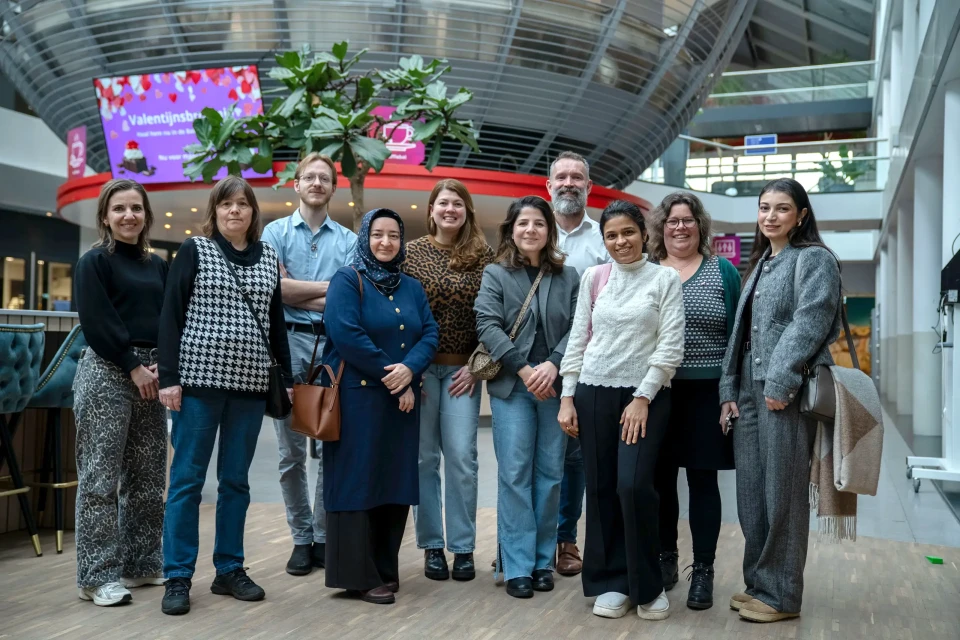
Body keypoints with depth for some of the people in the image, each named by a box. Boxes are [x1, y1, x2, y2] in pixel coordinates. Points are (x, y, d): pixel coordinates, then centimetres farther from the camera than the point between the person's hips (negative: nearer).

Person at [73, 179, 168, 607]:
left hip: (153, 374, 6)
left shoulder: (158, 265, 15)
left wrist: (163, 365, -5)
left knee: (147, 476, 9)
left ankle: (142, 563, 20)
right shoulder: (94, 262, -2)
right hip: (108, 373, -6)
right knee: (101, 478, -3)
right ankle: (99, 575, 4)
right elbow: (96, 323, -11)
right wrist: (133, 367, -13)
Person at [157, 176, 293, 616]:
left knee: (235, 479, 9)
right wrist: (168, 376, -10)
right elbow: (171, 315, -3)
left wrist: (286, 378, 10)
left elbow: (276, 323, 14)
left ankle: (229, 570, 18)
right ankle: (178, 578, 7)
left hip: (250, 383, 3)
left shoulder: (268, 257, 12)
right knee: (187, 477, 0)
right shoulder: (194, 250, 2)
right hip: (200, 378, -3)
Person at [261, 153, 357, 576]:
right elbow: (276, 288, -4)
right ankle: (301, 539, 13)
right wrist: (329, 288, -2)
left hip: (335, 344, 1)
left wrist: (300, 295, -7)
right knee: (292, 452, 3)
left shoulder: (349, 240, 11)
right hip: (290, 341, -1)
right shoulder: (276, 232, 9)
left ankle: (325, 537, 12)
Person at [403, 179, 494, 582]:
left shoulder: (483, 257, 3)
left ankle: (463, 547, 11)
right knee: (424, 458, 4)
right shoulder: (411, 253, 2)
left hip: (462, 370, 0)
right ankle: (431, 545, 15)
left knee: (462, 457, -1)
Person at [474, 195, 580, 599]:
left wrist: (553, 365, -14)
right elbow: (487, 325, -5)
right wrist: (524, 369, -14)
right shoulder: (495, 274, 5)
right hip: (511, 386, -2)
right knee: (515, 474, -3)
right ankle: (518, 567, 4)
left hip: (555, 385, 2)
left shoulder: (568, 277, 9)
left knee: (550, 474, 6)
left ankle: (543, 561, 17)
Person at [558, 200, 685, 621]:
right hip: (594, 393, 3)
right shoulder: (593, 277, 8)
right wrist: (567, 397, 3)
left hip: (646, 395, -3)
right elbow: (578, 339, 8)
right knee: (601, 489, 5)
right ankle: (611, 582, 19)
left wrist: (643, 398, -11)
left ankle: (647, 585, 8)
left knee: (634, 486, -12)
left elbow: (671, 347, -5)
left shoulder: (665, 278, 0)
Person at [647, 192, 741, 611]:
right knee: (659, 478, 7)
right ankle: (665, 558, 24)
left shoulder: (723, 272, 4)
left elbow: (738, 335, 2)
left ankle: (703, 570, 13)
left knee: (703, 479, 4)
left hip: (707, 392, -1)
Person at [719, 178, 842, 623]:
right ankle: (758, 584, 19)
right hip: (749, 392, 7)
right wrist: (729, 391, 12)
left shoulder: (815, 259, -1)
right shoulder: (759, 265, 21)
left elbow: (809, 322, -13)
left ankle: (781, 595, 8)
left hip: (788, 393, -7)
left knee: (782, 494, -2)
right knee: (751, 494, 8)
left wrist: (780, 382, -20)